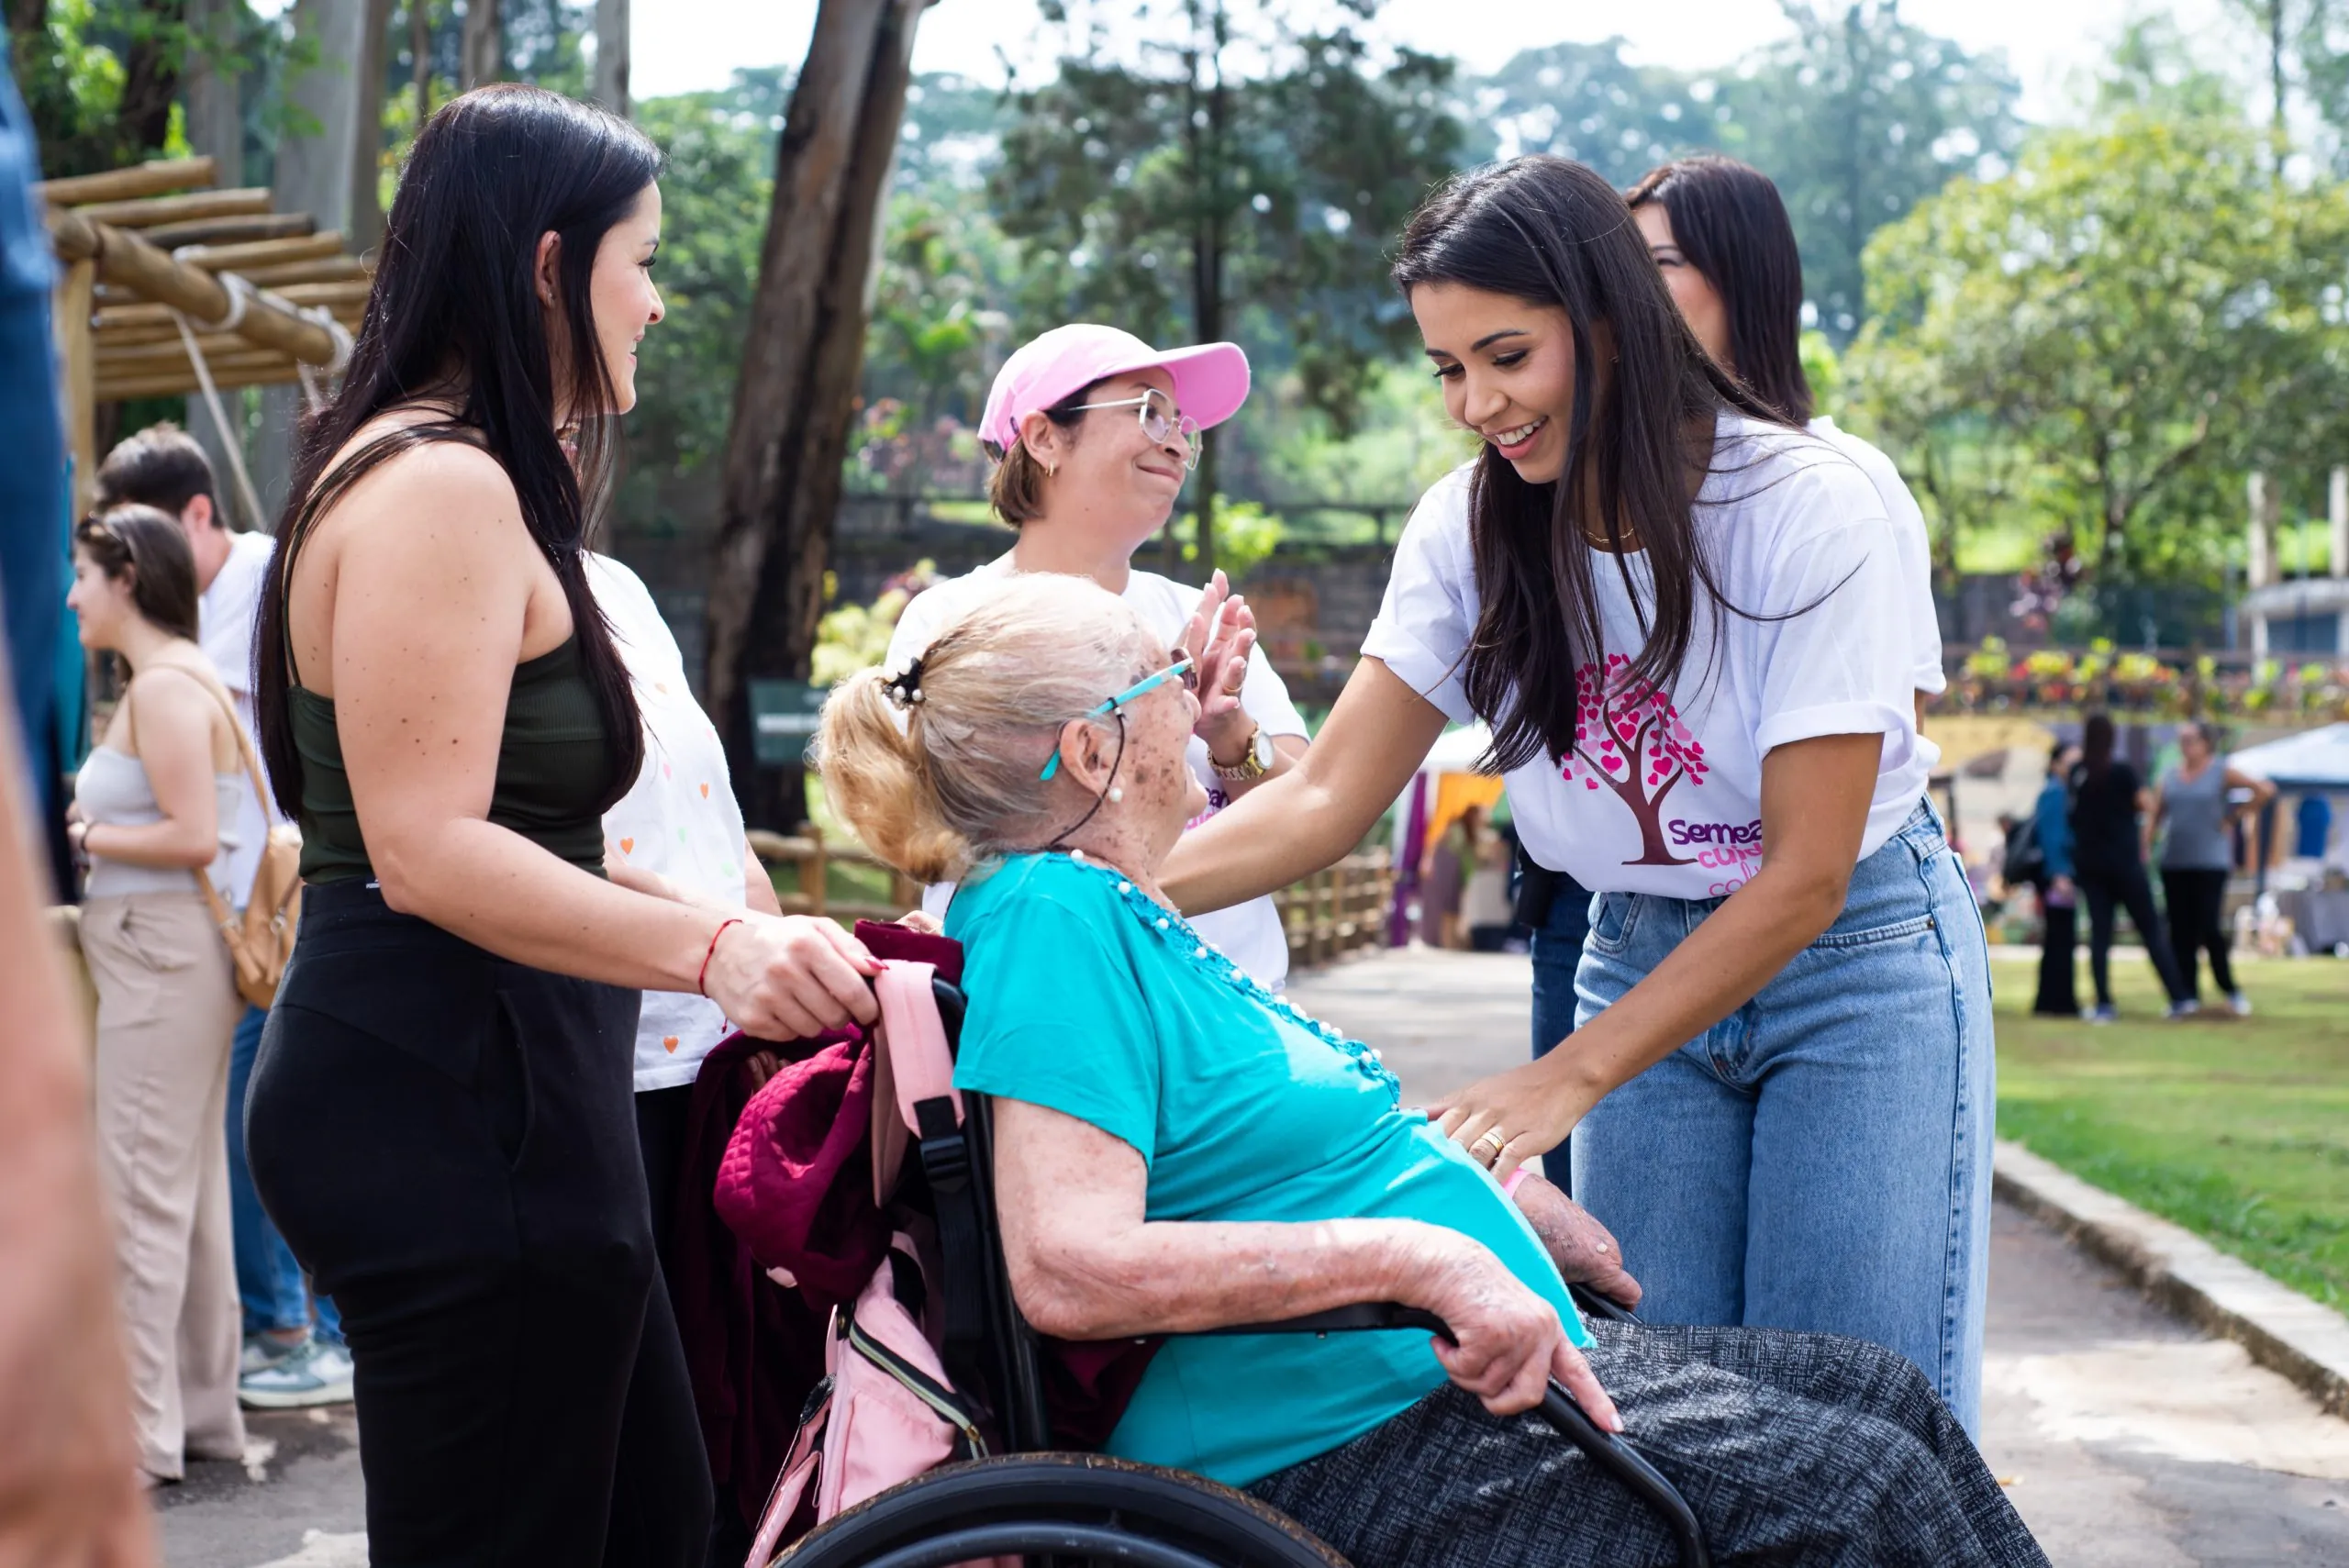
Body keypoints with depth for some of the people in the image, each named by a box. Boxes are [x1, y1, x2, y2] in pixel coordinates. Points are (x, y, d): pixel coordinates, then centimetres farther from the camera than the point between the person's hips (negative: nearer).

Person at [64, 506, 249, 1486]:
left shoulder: (164, 687, -14)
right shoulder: (181, 680, 17)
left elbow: (194, 838, -21)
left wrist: (83, 836, -11)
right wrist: (85, 817, 10)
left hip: (160, 954, -10)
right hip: (172, 956, 10)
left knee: (141, 1192, -6)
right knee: (193, 1189, 14)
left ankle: (142, 1435, -2)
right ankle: (205, 1412, 21)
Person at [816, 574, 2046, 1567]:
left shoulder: (1130, 917, 15)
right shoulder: (1046, 918, -17)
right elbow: (1068, 1270, -29)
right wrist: (1416, 1256, -29)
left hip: (1468, 1370, 11)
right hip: (1346, 1448, -11)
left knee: (1882, 1394, 11)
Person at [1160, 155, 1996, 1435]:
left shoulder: (1808, 509, -22)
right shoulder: (1472, 529, -7)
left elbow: (1807, 876, -22)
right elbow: (1326, 800, -9)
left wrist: (1573, 1076, -26)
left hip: (1853, 957, -4)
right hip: (1642, 953, 4)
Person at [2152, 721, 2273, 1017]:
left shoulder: (2222, 772, 0)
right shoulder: (2169, 778, 12)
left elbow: (2265, 790, -5)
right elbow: (2154, 817, 9)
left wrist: (2237, 816, -4)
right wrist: (2144, 850, -3)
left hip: (2211, 862, -4)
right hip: (2174, 864, 4)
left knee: (2210, 928, -11)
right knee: (2181, 933, 2)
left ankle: (2230, 990, 4)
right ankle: (2189, 995, 8)